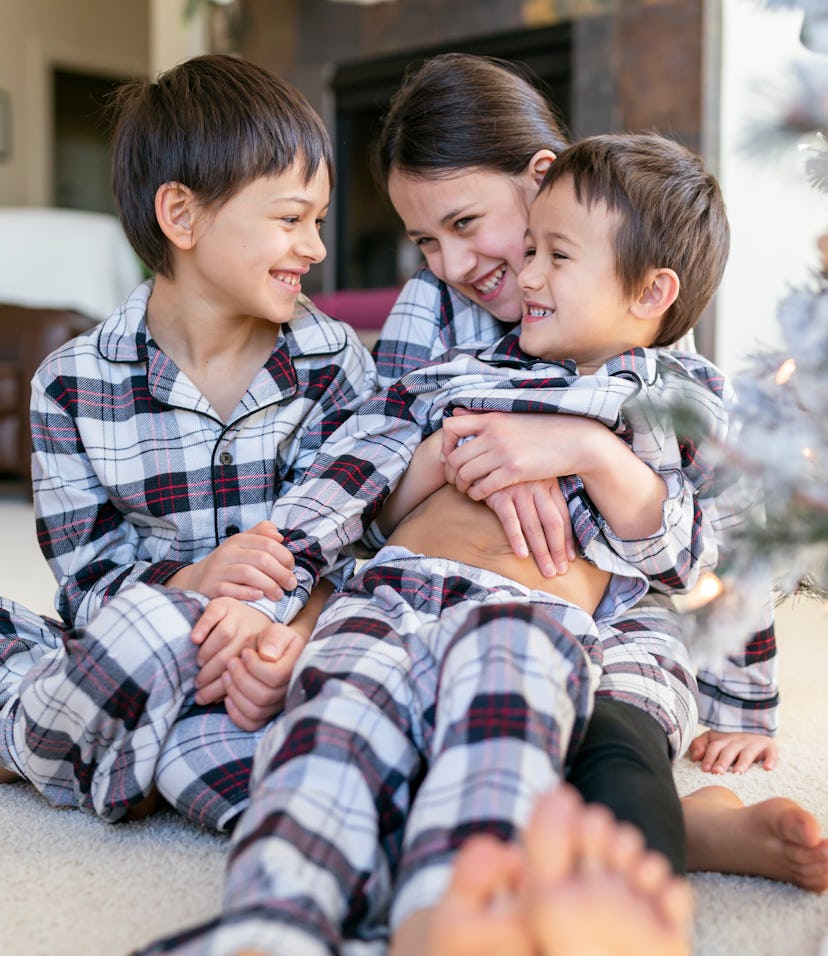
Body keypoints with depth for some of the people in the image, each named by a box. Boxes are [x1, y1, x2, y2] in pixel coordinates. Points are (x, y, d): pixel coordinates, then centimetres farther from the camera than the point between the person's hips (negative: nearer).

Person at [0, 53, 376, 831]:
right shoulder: (72, 387, -2)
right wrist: (190, 580, -26)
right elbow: (85, 571, -5)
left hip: (274, 647, 0)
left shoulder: (336, 364, 0)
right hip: (125, 642, 0)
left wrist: (296, 627, -29)